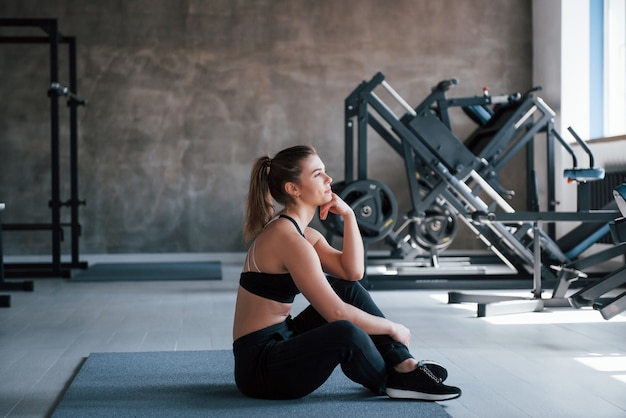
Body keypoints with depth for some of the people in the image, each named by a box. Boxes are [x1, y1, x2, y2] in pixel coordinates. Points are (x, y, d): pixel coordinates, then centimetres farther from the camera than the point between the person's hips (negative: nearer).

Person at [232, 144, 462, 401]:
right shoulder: (289, 239, -20)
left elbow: (353, 272, 4)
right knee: (346, 334, -32)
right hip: (260, 367, -10)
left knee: (349, 290, 11)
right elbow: (336, 313, -22)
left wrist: (348, 215, -3)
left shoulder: (300, 232, 11)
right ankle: (393, 382, 1)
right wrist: (392, 328, -9)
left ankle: (404, 366, 3)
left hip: (280, 340, 10)